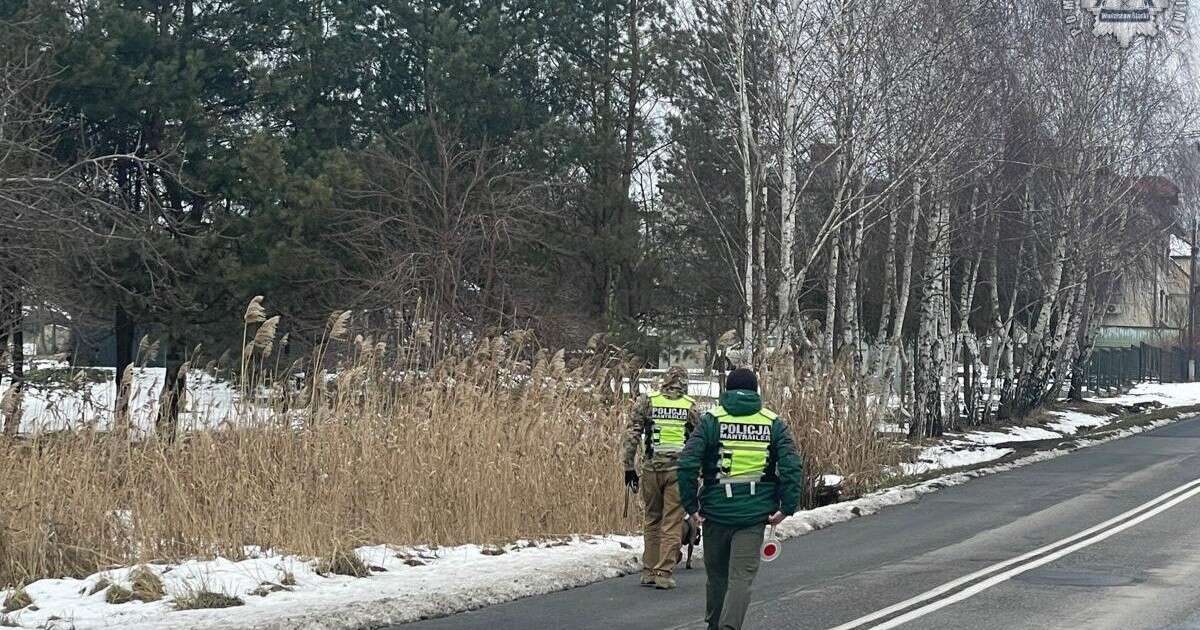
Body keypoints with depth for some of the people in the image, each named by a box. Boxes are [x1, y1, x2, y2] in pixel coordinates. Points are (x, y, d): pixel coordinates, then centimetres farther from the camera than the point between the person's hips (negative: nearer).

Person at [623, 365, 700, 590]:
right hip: (679, 469, -1)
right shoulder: (691, 406, 3)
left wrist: (629, 466, 5)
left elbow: (632, 434, -1)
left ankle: (649, 571, 18)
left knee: (652, 519, 15)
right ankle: (664, 573, -1)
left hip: (651, 469, 1)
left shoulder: (647, 401, 3)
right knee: (672, 523, 3)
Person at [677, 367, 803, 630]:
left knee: (717, 574, 16)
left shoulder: (711, 420, -1)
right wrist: (787, 507, -2)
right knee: (741, 577, -2)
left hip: (716, 510, 0)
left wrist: (691, 505, -4)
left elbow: (687, 464, -11)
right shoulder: (773, 423, 3)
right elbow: (793, 467, -7)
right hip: (755, 513, 0)